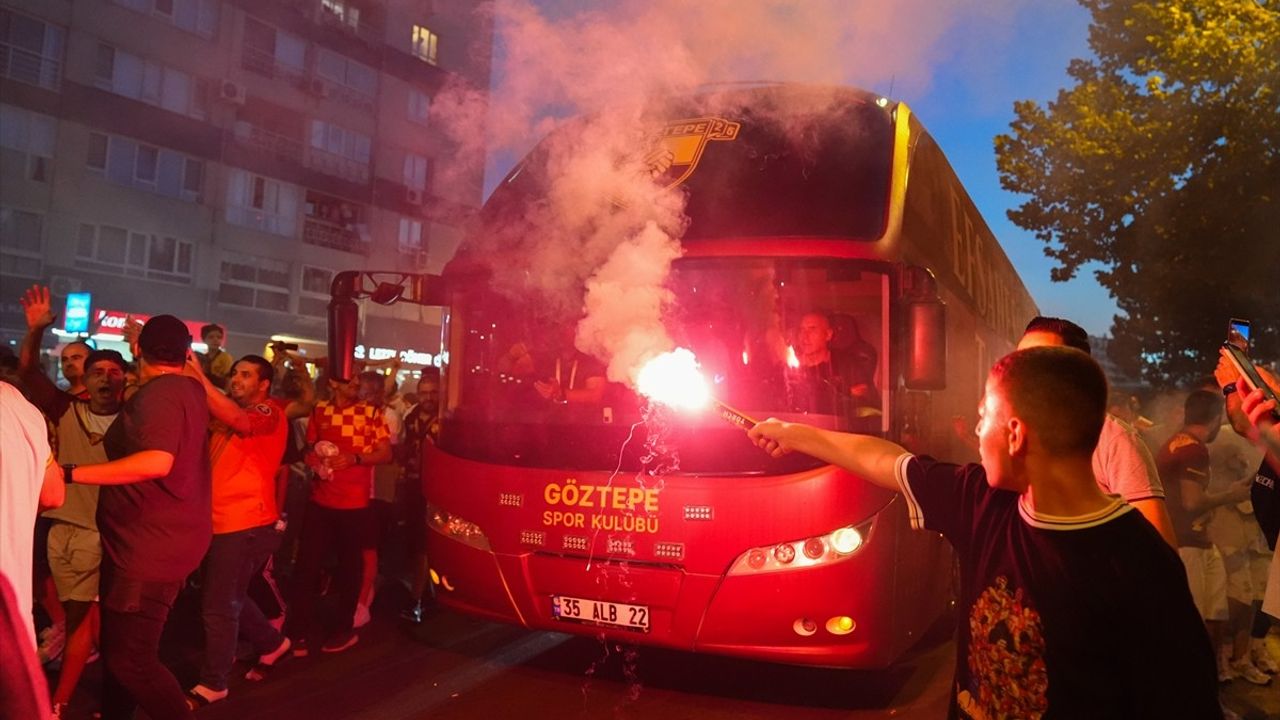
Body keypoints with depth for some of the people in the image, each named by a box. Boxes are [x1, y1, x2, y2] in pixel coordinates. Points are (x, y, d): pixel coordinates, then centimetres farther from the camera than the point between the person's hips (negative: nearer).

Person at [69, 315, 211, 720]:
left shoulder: (159, 393, -17)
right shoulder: (190, 390, 11)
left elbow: (157, 462, -32)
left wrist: (69, 473, -29)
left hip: (153, 543, -10)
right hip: (154, 539, 10)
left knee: (131, 659, -7)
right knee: (119, 648, 17)